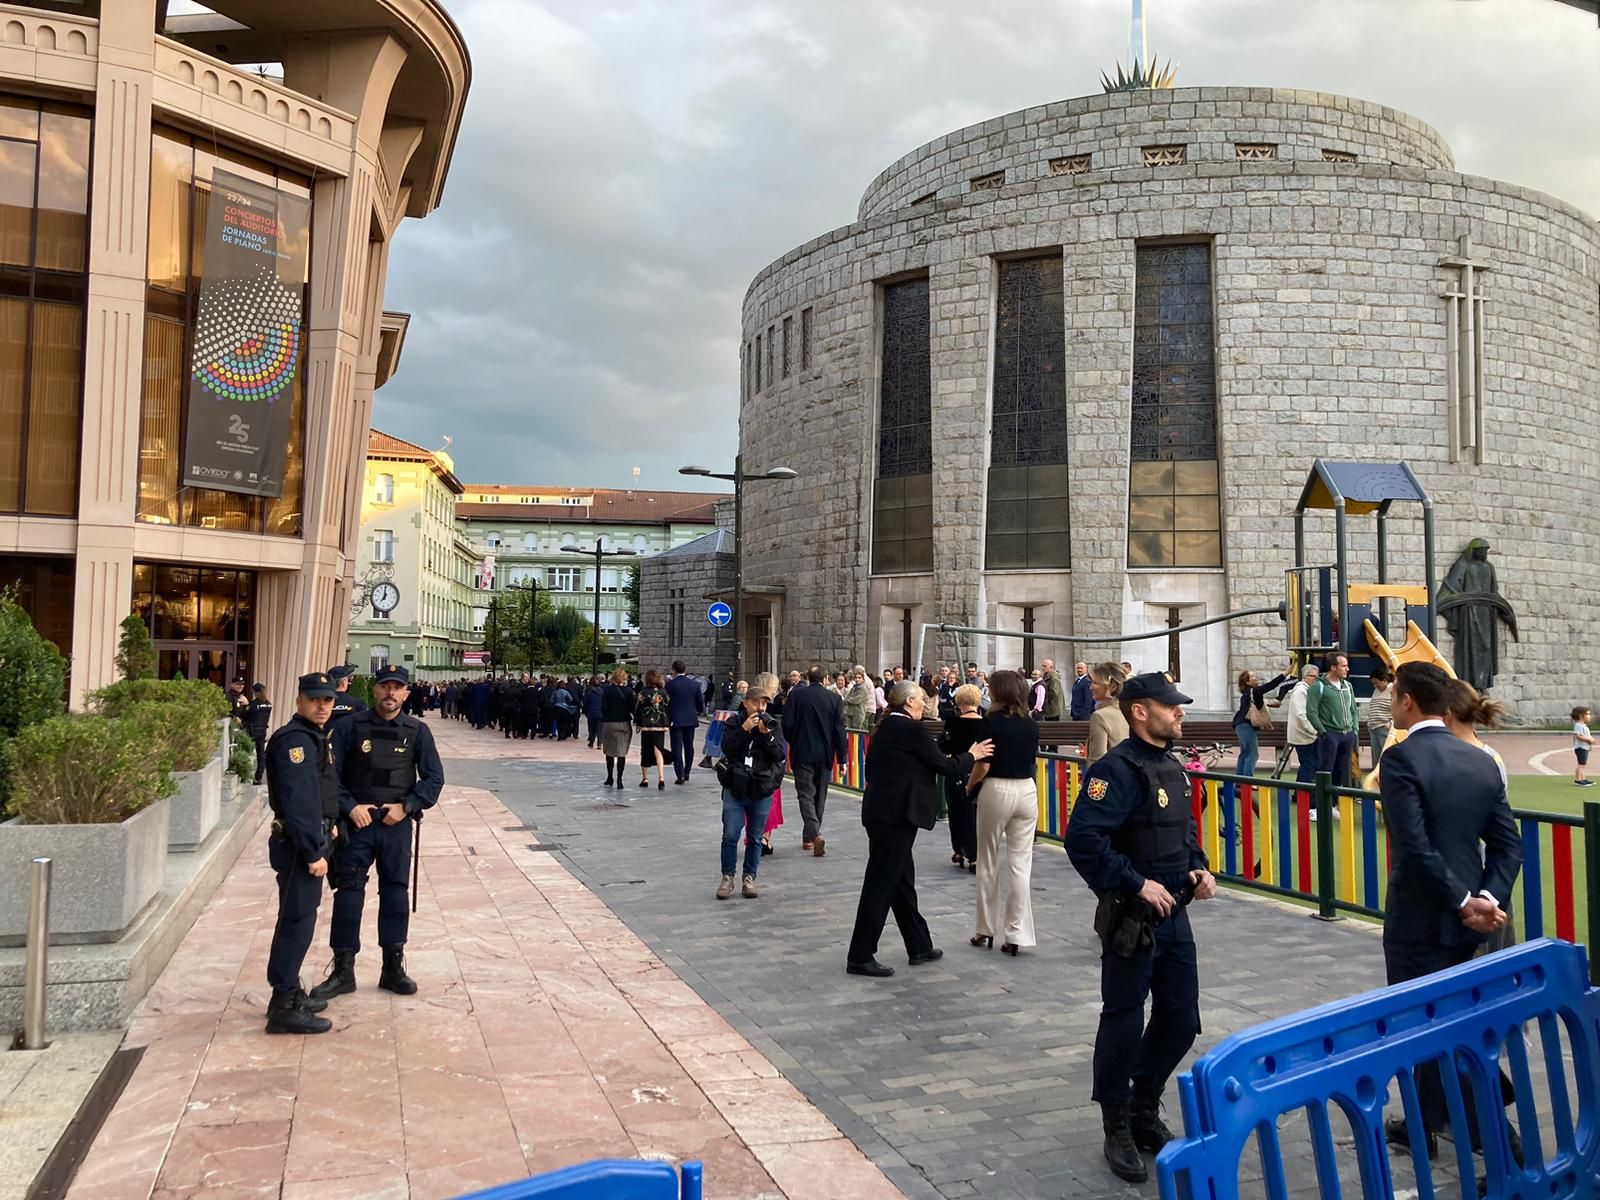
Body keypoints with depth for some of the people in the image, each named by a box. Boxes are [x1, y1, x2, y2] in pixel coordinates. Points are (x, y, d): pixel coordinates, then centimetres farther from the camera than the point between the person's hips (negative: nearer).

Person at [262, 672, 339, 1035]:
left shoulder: (315, 736, 15)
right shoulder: (295, 740, -18)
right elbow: (298, 802, -24)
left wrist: (325, 832, 19)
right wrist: (313, 853, -24)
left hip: (309, 843, 10)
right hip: (299, 845, -10)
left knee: (298, 920, 17)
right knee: (298, 922, -6)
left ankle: (290, 993, 28)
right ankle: (284, 1007, 0)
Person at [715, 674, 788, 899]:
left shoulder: (773, 724, 5)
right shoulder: (734, 722, 2)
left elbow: (781, 755, -5)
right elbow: (727, 749, -11)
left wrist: (766, 734, -16)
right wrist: (744, 729, -18)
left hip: (762, 790, 1)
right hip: (735, 789, -1)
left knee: (755, 837, 8)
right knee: (730, 835, -3)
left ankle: (749, 878, 19)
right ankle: (727, 877, 10)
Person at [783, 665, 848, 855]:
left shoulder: (795, 695, -5)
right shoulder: (834, 699, -2)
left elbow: (787, 724, -9)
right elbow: (839, 731, -4)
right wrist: (842, 758, 2)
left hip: (802, 754, -2)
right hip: (824, 754, 2)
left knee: (806, 794, -1)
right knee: (819, 795, 15)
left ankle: (815, 834, -21)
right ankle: (808, 837, 24)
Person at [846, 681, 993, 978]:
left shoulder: (885, 728, 13)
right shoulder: (911, 729, -13)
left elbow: (871, 769, 19)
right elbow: (945, 767, -10)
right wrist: (972, 756, 7)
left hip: (879, 810, 9)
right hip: (897, 814, -9)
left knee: (902, 880, 16)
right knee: (881, 884, -5)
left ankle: (919, 947, 26)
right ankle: (860, 957, 0)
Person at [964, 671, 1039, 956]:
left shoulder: (992, 722, -10)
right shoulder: (1031, 725, 5)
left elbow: (983, 765, -11)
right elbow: (1031, 760, 11)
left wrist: (969, 786, 5)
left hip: (996, 790, -4)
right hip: (1027, 790, 4)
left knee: (988, 862, 11)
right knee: (1021, 864, 4)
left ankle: (985, 931, 20)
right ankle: (1017, 935, 3)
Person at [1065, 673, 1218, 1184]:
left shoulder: (1171, 767, 11)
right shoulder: (1117, 769, -18)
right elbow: (1082, 840, -27)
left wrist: (1198, 867, 5)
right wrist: (1137, 884, -25)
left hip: (1174, 916, 9)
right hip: (1132, 920, -8)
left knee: (1180, 1022, 15)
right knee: (1124, 1026, 4)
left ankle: (1145, 1110, 36)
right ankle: (1118, 1130, 21)